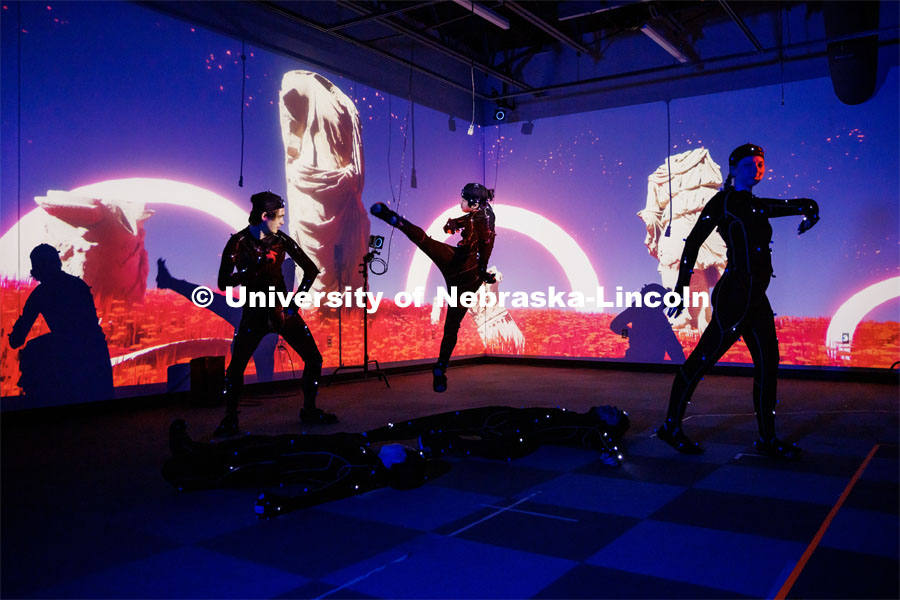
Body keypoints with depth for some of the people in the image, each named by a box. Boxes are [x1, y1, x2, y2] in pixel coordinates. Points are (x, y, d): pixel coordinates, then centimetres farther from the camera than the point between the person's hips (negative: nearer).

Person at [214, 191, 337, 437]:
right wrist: (254, 267, -25)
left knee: (313, 359, 1)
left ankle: (309, 411, 20)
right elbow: (224, 283, -14)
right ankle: (229, 421, 14)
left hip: (282, 310, 3)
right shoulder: (238, 243, -10)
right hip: (254, 313, -3)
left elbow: (311, 269, 4)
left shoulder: (281, 240, -1)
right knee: (235, 368, -6)